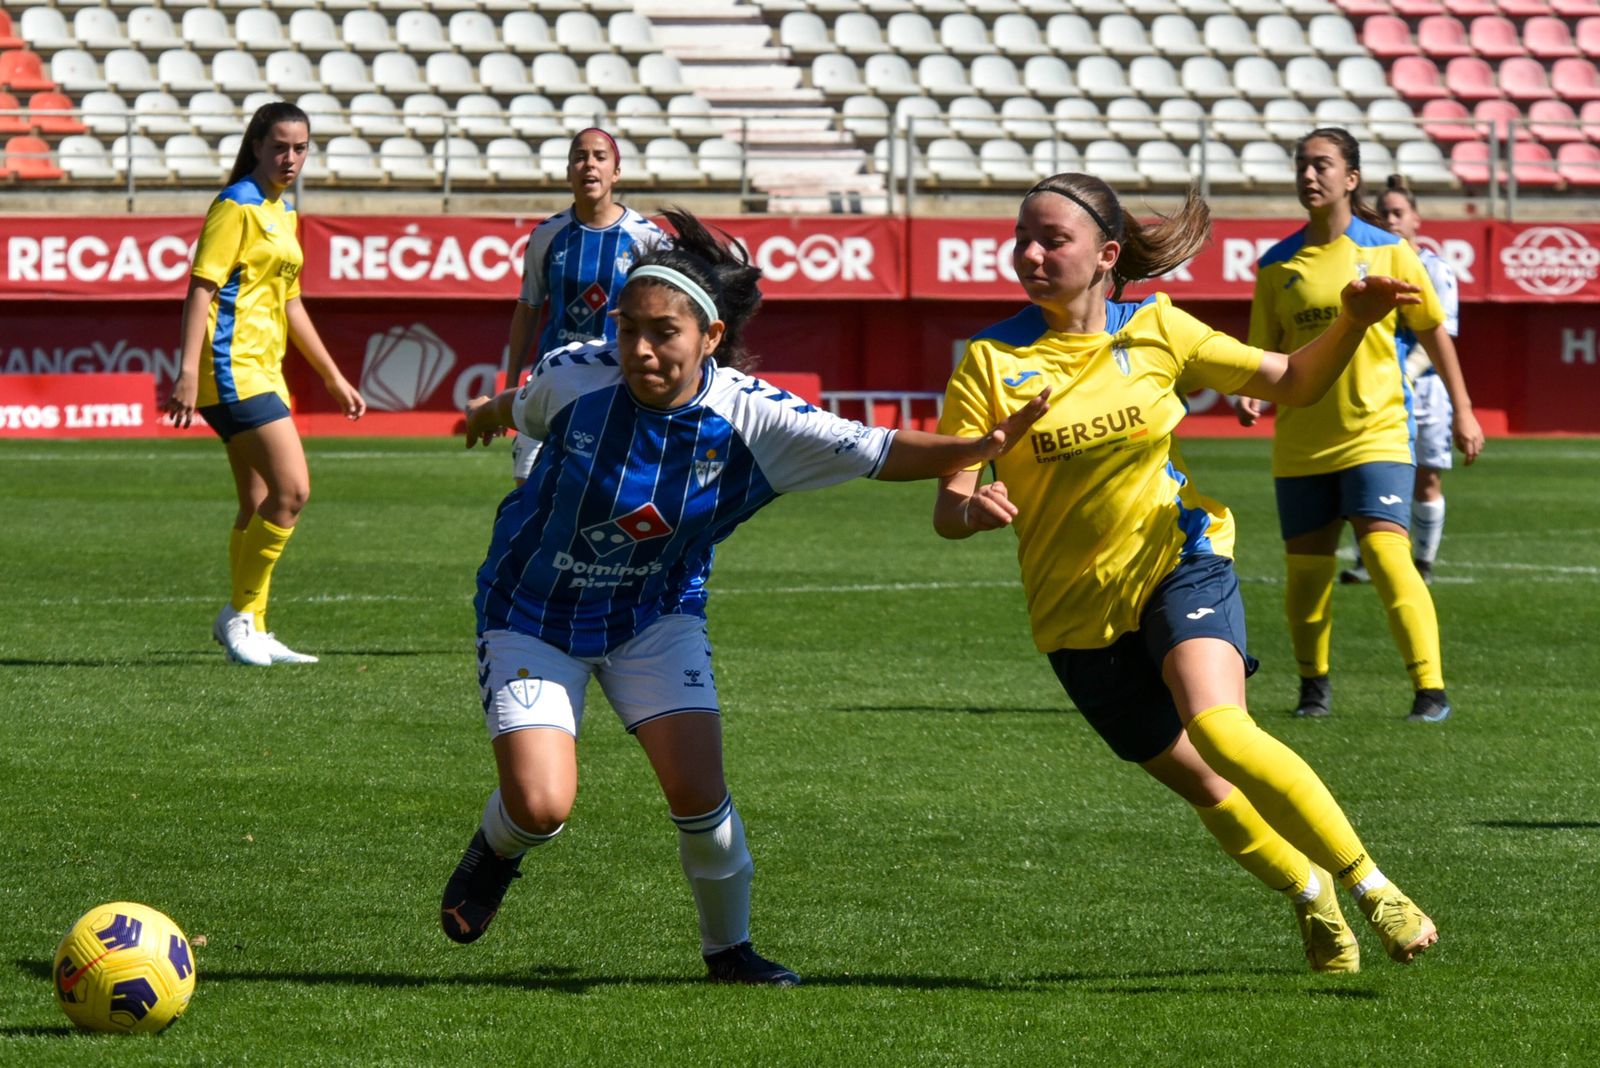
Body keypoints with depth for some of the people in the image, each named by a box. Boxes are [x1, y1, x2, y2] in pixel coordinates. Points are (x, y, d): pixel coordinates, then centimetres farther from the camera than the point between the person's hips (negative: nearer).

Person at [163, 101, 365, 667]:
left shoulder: (283, 212, 19)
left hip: (262, 370, 9)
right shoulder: (237, 206, -9)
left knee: (259, 507, 10)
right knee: (292, 489, -15)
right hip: (234, 366, -9)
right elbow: (201, 287, -16)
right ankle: (240, 614, -6)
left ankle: (250, 631, 15)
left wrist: (334, 378, 29)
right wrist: (189, 371, -25)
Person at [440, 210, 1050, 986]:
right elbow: (519, 411, 2)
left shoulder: (749, 419, -22)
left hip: (657, 616, 1)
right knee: (541, 804, -15)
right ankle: (493, 854, 23)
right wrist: (485, 417, 25)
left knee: (699, 795, -11)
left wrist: (979, 447, -37)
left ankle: (728, 948, 17)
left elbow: (879, 452, -21)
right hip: (534, 613, -1)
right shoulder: (573, 378, -23)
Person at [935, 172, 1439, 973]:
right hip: (1078, 608, 2)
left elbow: (1293, 383, 6)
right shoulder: (992, 360, -8)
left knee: (1218, 731, -28)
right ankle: (1309, 893, 37)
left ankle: (1371, 888, -17)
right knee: (1200, 786, 8)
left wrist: (1351, 321, -12)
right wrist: (972, 508, -34)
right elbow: (947, 510, -10)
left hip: (1177, 559, -2)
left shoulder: (1156, 330, -4)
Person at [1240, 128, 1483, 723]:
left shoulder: (1386, 250, 0)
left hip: (1376, 433, -3)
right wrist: (1248, 395, -13)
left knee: (1387, 553, -17)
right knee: (1308, 566, 7)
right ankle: (1313, 684, 28)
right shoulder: (1277, 265, 4)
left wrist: (1462, 410, 7)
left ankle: (1431, 690, -14)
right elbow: (1264, 351, 8)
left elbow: (1433, 332, 8)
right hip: (1302, 444, 3)